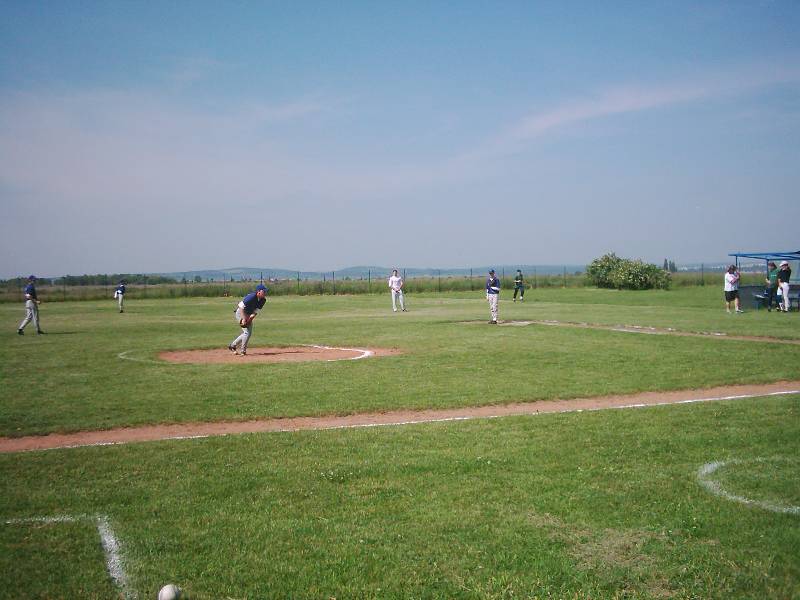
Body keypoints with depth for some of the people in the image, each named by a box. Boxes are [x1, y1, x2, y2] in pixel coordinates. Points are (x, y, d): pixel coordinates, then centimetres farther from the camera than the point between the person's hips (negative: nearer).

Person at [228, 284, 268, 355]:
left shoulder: (263, 300, -8)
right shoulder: (251, 297, -30)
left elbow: (255, 312, -8)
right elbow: (241, 307, -29)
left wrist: (249, 319, -22)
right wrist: (244, 319, -35)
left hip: (249, 315, 8)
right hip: (240, 312, -8)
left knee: (249, 333, 12)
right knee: (247, 332, -13)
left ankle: (232, 345, 24)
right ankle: (243, 351, -3)